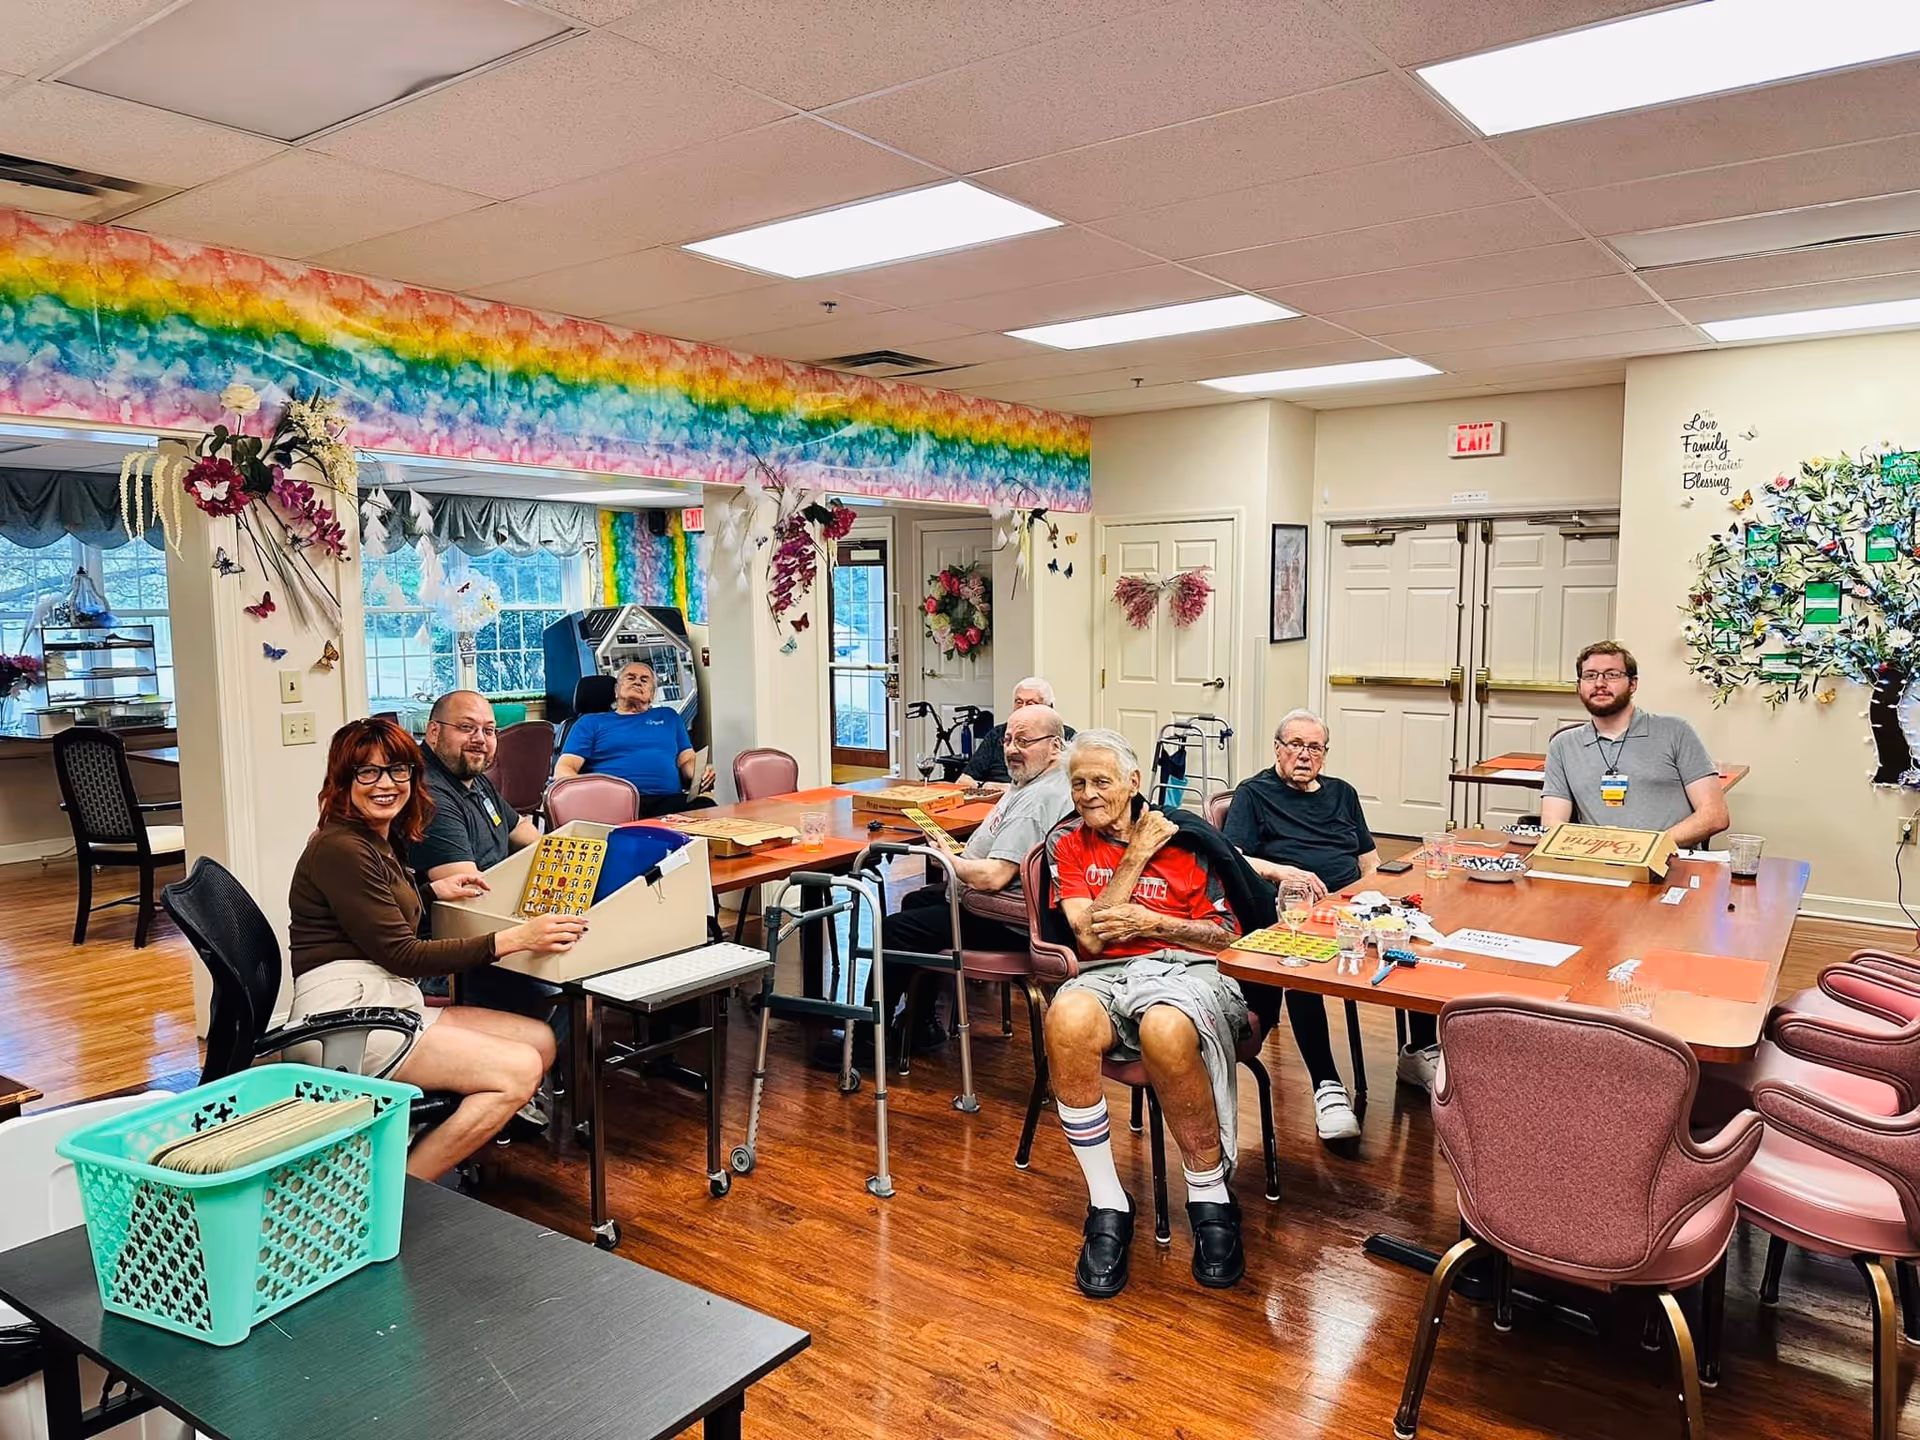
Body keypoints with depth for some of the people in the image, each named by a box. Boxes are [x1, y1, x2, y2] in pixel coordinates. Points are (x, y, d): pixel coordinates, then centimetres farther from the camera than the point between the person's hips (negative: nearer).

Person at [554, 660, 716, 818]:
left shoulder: (667, 716, 30)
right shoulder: (591, 722, 21)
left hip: (668, 800, 2)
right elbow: (563, 769, 11)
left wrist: (700, 774, -2)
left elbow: (687, 760, 24)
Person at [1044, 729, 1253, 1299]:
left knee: (1166, 1031, -40)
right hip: (1105, 975, 2)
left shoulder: (1184, 835, 11)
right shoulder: (1067, 843, 14)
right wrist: (1136, 855, 0)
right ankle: (1107, 1208, -20)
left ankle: (1211, 1199, -14)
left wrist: (1152, 922, -5)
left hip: (1185, 968, -1)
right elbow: (1091, 936, 1)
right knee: (1066, 1021, -37)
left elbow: (1228, 933, 10)